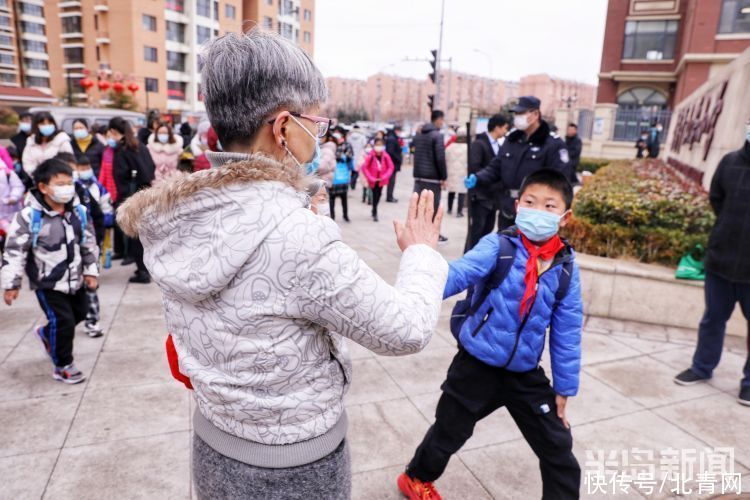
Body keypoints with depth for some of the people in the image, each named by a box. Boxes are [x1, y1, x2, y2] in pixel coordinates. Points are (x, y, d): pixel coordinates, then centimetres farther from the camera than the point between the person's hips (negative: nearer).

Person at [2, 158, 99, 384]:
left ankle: (47, 333, 50)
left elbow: (89, 243, 7)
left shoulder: (79, 212, -4)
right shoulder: (29, 216, -19)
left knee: (79, 314, 20)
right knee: (63, 321, -5)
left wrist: (91, 271, 8)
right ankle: (63, 366, 17)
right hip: (47, 283, -6)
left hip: (74, 279, 6)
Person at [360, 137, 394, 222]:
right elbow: (364, 168, -10)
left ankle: (374, 210, 35)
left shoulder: (386, 156, -9)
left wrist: (384, 176, -11)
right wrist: (371, 178, -13)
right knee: (375, 196, -1)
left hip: (381, 180, 3)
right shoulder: (370, 156, -15)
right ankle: (375, 213, 10)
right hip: (373, 180, -3)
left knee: (378, 195, 13)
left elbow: (390, 167, -1)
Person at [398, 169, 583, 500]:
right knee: (448, 434, 19)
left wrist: (564, 387, 6)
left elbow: (567, 333, 1)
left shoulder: (566, 268, -6)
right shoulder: (498, 247, -16)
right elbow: (461, 272, -34)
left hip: (526, 374, 2)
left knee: (558, 450, 12)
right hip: (476, 365, -2)